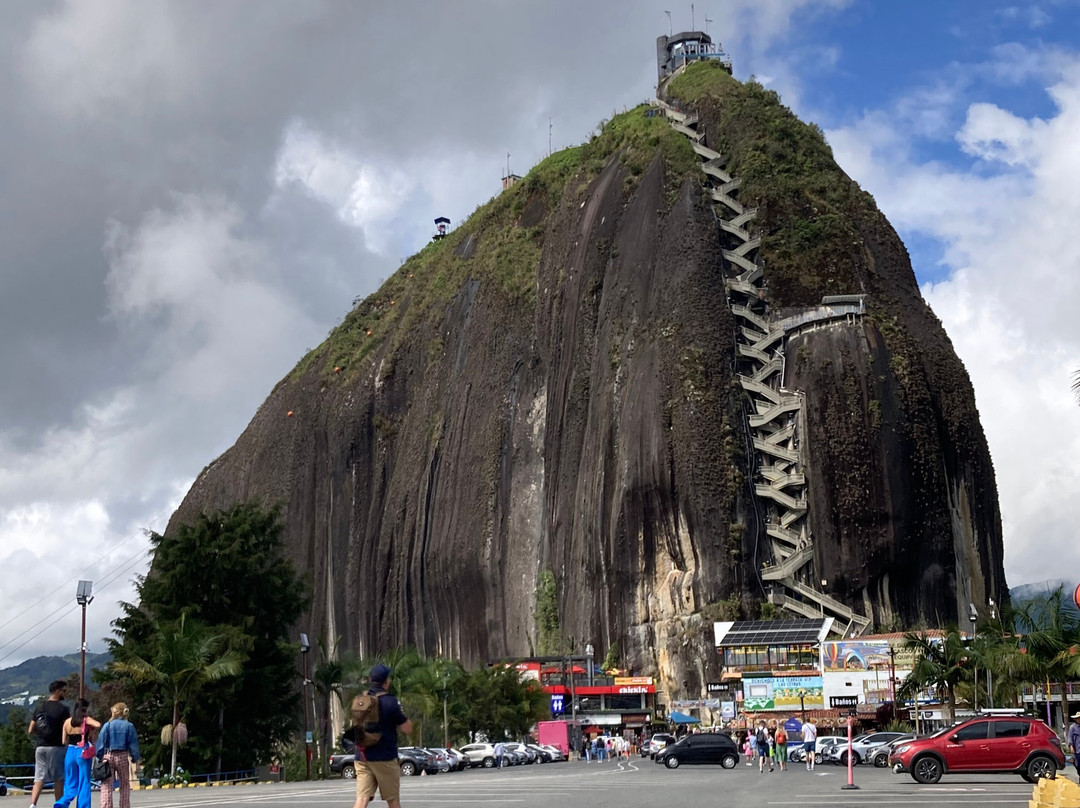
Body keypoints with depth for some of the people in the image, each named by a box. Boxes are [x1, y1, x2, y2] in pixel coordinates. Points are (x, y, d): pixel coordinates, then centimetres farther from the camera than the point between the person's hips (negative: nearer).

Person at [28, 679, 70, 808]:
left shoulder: (40, 708, 10)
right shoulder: (63, 709, -8)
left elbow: (30, 731, 11)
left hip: (40, 747, 5)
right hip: (56, 748, -5)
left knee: (39, 779, 3)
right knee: (59, 779, 5)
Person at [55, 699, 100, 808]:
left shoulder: (67, 721, 8)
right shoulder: (86, 720, -4)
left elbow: (63, 741, 7)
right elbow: (99, 725, -22)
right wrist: (91, 730, -3)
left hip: (70, 752, 4)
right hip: (82, 752, -4)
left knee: (70, 783, 12)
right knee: (84, 783, 5)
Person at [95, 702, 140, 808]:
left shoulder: (107, 725, -3)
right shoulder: (129, 726, 0)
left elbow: (101, 741, -2)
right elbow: (133, 743, 1)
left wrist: (100, 756, 4)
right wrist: (135, 758, 6)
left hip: (108, 756, -1)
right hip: (123, 757, 1)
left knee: (106, 785, 0)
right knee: (125, 785, 14)